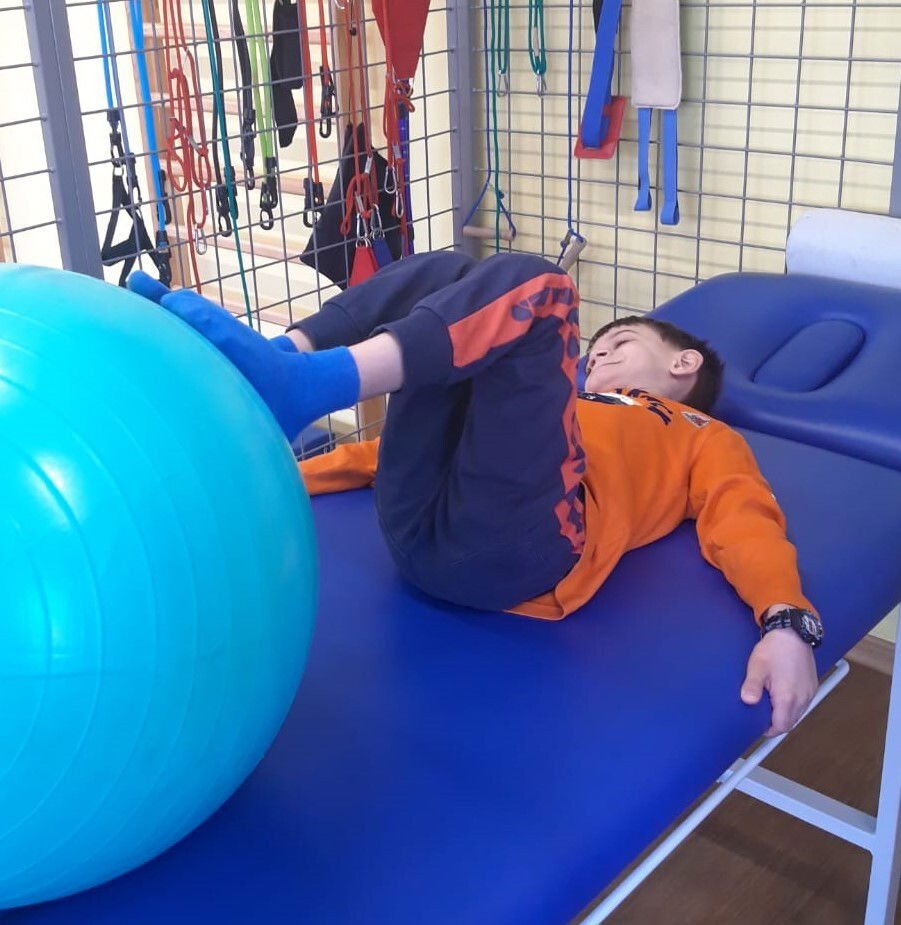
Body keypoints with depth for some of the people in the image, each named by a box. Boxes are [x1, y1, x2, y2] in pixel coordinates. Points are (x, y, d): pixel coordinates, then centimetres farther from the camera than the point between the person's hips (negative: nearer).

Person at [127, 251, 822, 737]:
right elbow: (424, 439, 33)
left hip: (512, 542, -5)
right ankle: (276, 362, -16)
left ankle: (296, 384, -32)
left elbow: (746, 525, 6)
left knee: (526, 288, -14)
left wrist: (787, 621, -17)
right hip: (415, 521, 5)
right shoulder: (567, 408, 40)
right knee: (451, 276, 8)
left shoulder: (706, 439, 28)